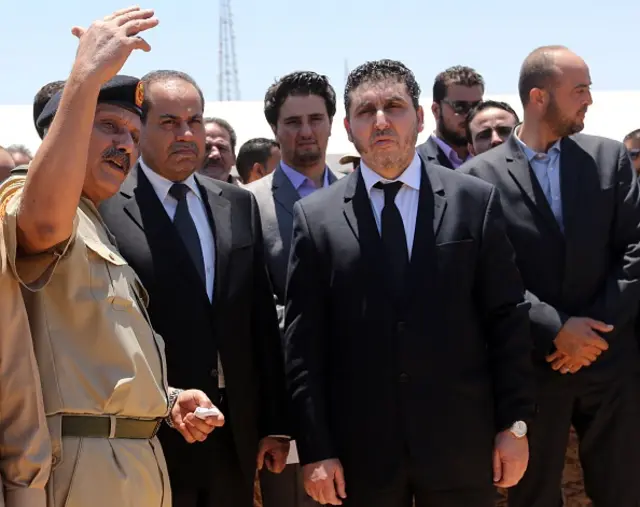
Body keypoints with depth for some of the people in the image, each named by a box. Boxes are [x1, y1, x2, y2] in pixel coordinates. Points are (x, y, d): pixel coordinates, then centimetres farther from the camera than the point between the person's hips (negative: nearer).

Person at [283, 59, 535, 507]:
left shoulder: (475, 201, 2)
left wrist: (515, 424, 0)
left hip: (462, 442, 0)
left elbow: (508, 319, 3)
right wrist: (315, 449, -5)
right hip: (360, 450, 0)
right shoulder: (316, 216, 1)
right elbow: (304, 345, 0)